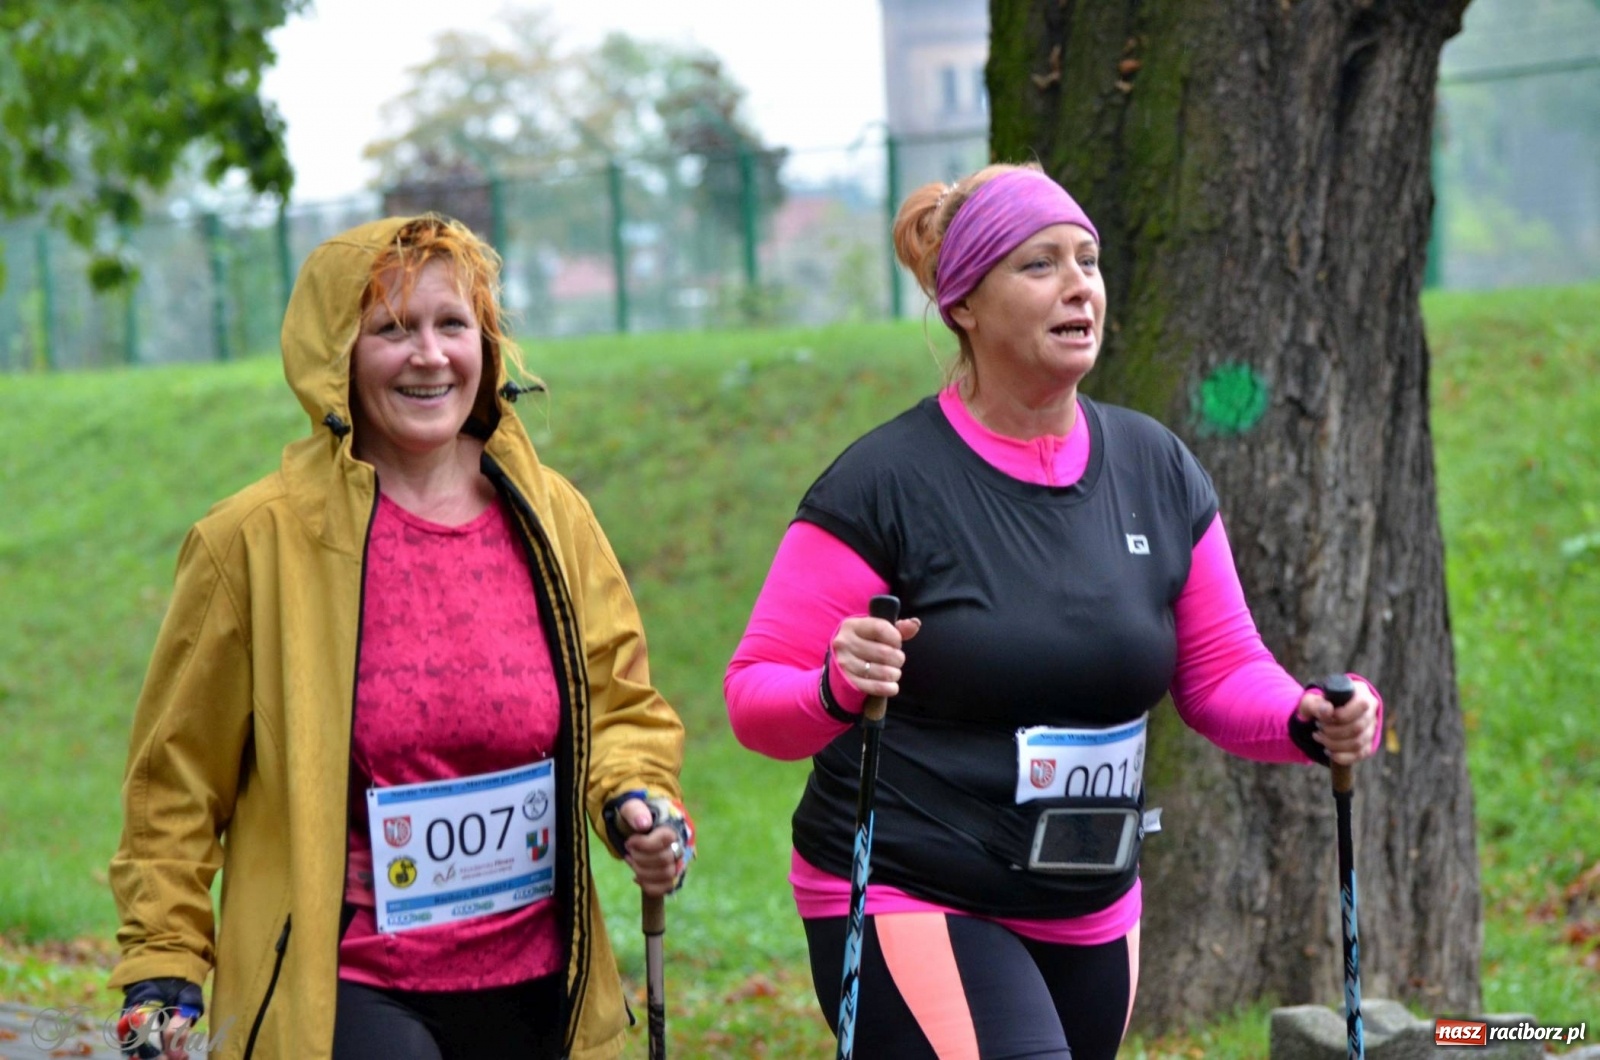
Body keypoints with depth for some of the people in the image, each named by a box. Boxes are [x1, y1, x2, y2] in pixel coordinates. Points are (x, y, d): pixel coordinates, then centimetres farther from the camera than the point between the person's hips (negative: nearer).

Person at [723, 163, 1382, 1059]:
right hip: (910, 909, -6)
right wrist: (838, 689, -33)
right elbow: (754, 697, -11)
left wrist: (1311, 722, -10)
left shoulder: (1157, 471, 4)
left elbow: (1224, 674, 11)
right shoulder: (884, 484, -12)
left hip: (1092, 918, 6)